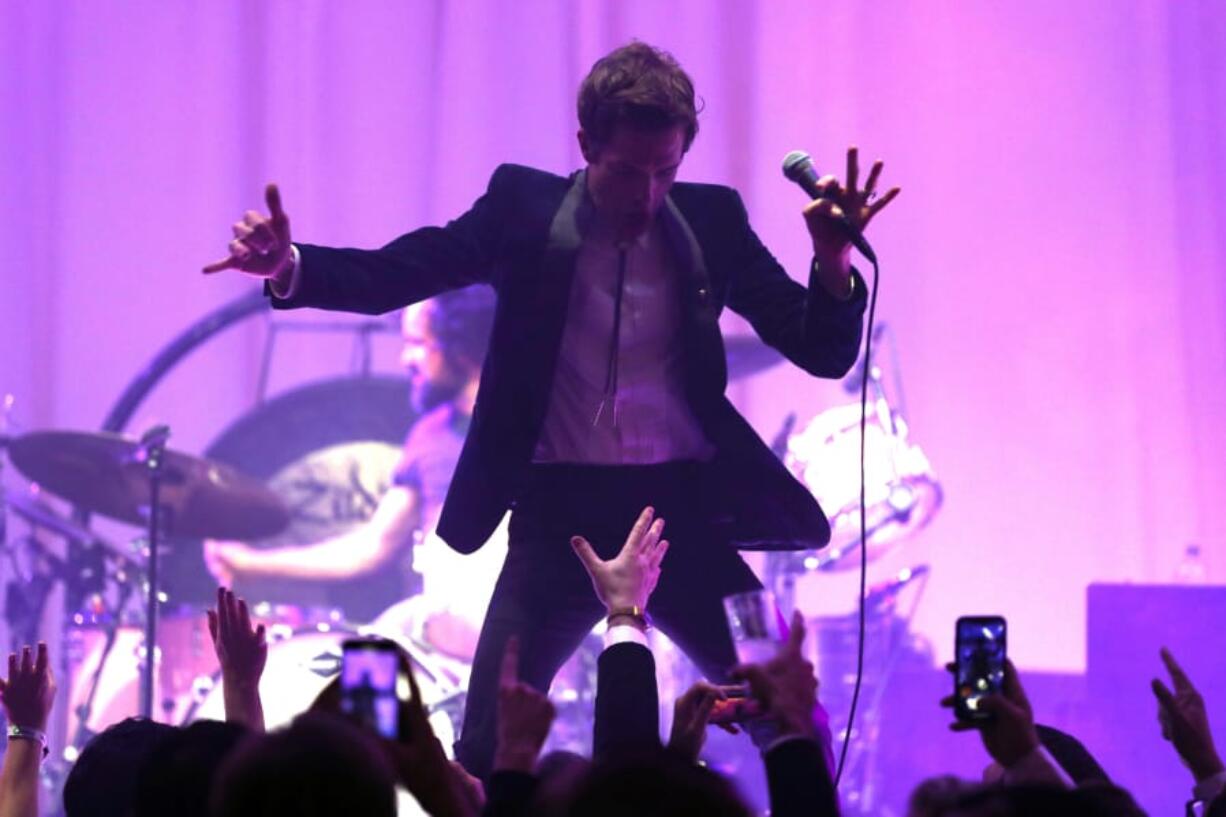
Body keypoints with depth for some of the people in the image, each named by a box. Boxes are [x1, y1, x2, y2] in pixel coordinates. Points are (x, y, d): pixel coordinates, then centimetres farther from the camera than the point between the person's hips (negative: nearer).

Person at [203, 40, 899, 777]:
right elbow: (388, 277, -5)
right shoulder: (526, 207, -1)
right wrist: (288, 266, -25)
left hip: (683, 511, 1)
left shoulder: (713, 220, 2)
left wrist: (834, 259, -20)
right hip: (562, 515, -1)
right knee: (488, 751, -6)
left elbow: (824, 352, 1)